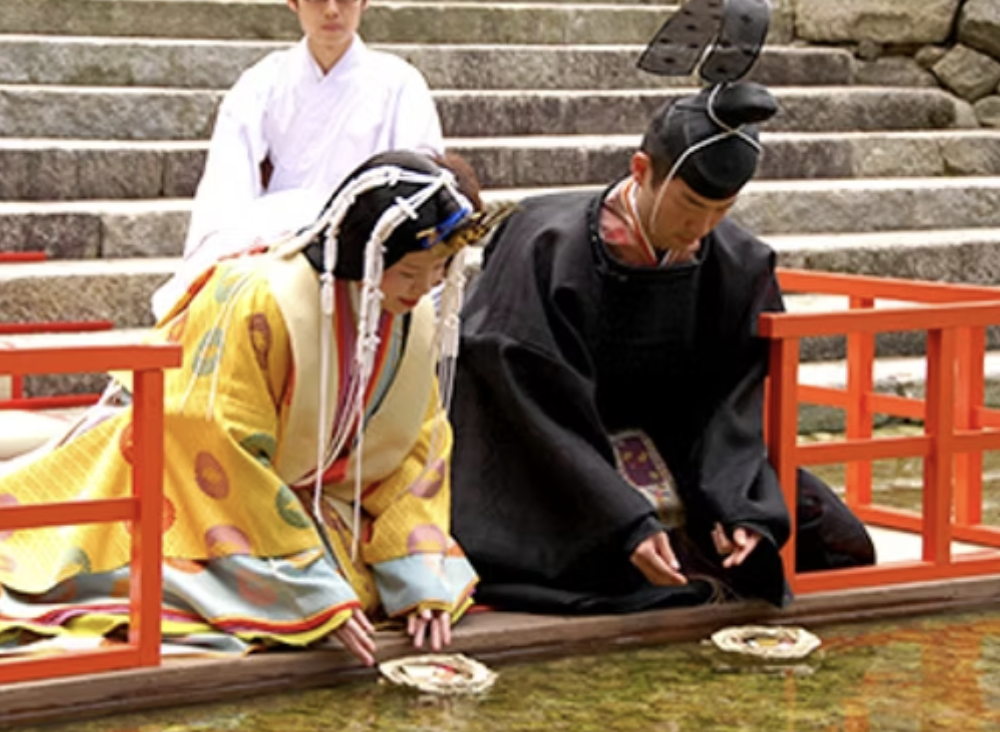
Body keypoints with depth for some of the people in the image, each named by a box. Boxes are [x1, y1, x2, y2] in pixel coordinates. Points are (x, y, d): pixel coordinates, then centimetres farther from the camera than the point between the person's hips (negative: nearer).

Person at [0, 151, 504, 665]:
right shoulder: (262, 304, -28)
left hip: (300, 503, 7)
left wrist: (424, 584, -13)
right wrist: (321, 594, -29)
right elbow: (228, 458, -27)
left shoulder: (418, 321, -6)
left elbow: (417, 453, 1)